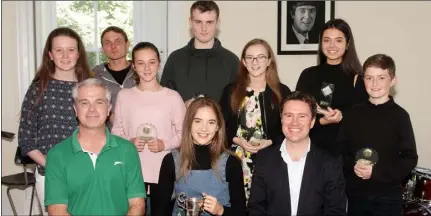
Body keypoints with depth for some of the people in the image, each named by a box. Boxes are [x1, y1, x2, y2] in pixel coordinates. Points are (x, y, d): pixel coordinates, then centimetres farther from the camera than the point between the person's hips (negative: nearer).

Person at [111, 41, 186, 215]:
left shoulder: (172, 96, -2)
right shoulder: (124, 95, 2)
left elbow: (183, 132, 1)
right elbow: (116, 131, 6)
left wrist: (165, 144, -15)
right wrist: (129, 142, -12)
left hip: (164, 170, 0)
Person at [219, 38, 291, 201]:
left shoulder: (282, 91, 4)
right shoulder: (231, 90, 8)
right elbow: (221, 126, 6)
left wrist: (270, 142, -11)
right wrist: (238, 140, -9)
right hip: (237, 158, 1)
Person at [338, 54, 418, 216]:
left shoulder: (399, 115, -6)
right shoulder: (354, 113, 3)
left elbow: (410, 158, -6)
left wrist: (376, 172, -16)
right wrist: (353, 166, -13)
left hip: (388, 196, -2)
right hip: (355, 194, 3)